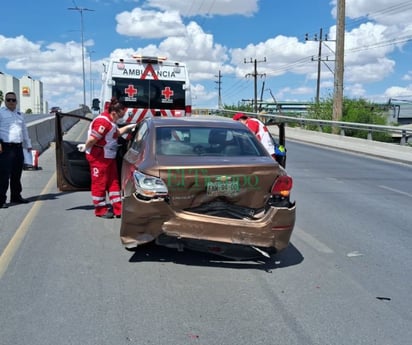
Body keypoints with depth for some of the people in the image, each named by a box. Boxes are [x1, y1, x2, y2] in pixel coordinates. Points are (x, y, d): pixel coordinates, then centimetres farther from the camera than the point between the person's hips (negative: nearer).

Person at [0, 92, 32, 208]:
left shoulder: (19, 114, 21)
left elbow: (24, 130, 28)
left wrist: (28, 145, 27)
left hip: (18, 148, 7)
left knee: (17, 175, 14)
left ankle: (16, 196, 26)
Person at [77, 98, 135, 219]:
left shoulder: (110, 121, 8)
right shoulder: (103, 122, -25)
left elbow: (117, 133, 24)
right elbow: (92, 139, -27)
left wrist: (129, 127, 17)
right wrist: (85, 147, -10)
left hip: (109, 157, 10)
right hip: (98, 158, -10)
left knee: (113, 182, 12)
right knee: (99, 183, 2)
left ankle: (118, 209, 18)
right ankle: (100, 210, 14)